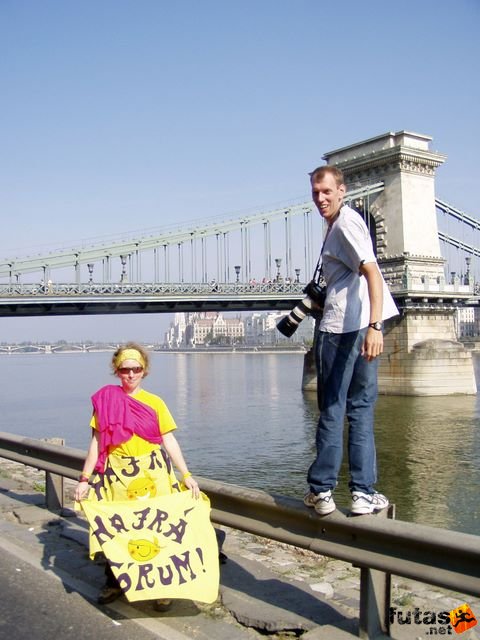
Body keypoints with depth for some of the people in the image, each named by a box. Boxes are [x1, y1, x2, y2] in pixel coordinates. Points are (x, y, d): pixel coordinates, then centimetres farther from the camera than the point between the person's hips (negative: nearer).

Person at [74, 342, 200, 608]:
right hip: (116, 474, 0)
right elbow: (97, 442, 1)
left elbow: (169, 440, 0)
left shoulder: (155, 402, 2)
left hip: (152, 473, 0)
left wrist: (186, 475, -7)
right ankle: (114, 582, 27)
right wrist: (84, 478, -3)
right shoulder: (105, 400, 1)